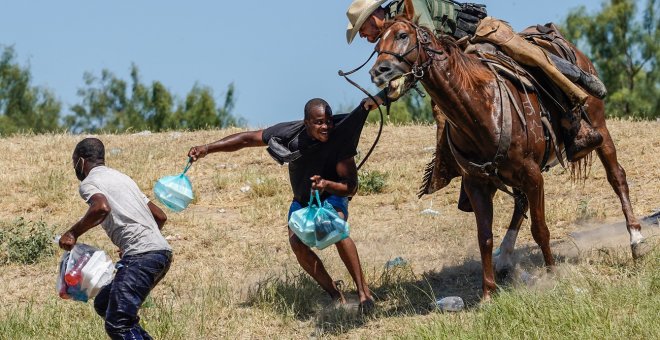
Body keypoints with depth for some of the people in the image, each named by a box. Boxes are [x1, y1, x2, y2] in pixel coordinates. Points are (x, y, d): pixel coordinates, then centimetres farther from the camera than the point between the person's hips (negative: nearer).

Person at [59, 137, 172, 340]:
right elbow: (160, 216, 29)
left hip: (141, 255, -9)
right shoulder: (121, 177, 28)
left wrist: (73, 233, -9)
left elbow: (101, 208, -22)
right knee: (103, 304, 20)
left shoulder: (88, 183, 3)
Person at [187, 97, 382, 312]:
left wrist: (326, 184, -46)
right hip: (302, 199, 3)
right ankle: (336, 297, -13)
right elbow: (247, 139, -15)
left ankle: (364, 292, -28)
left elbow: (351, 187, -26)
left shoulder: (339, 138, -29)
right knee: (297, 242, -23)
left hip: (332, 195, -3)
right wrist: (207, 148, -23)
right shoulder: (290, 134, -24)